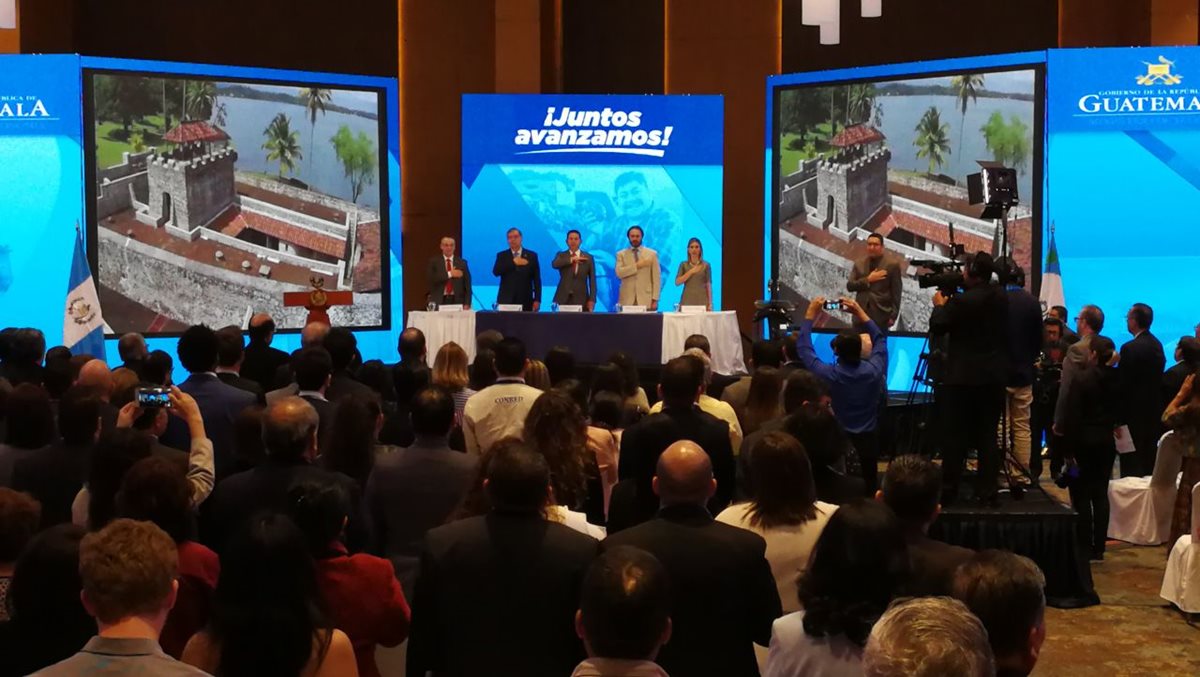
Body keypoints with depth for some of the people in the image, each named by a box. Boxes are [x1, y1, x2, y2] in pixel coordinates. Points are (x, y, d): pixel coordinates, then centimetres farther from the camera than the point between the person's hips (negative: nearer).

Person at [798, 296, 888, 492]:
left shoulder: (829, 375, -21)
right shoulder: (873, 371, -14)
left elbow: (803, 349, -7)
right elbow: (880, 340, 5)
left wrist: (810, 315, -2)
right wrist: (860, 313, 4)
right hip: (868, 441, 2)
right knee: (870, 486, 17)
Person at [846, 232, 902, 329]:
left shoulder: (892, 264, 0)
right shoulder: (859, 263, 11)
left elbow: (896, 293, -1)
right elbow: (849, 286, 5)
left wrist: (893, 316, -6)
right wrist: (868, 280, -10)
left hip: (881, 315, -3)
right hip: (861, 313, 3)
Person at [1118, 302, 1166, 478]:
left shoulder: (1130, 348, -20)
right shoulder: (1157, 344, 6)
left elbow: (1121, 383, -18)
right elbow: (1158, 377, 12)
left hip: (1134, 412, -8)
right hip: (1153, 412, 8)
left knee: (1131, 466, -2)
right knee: (1149, 462, 16)